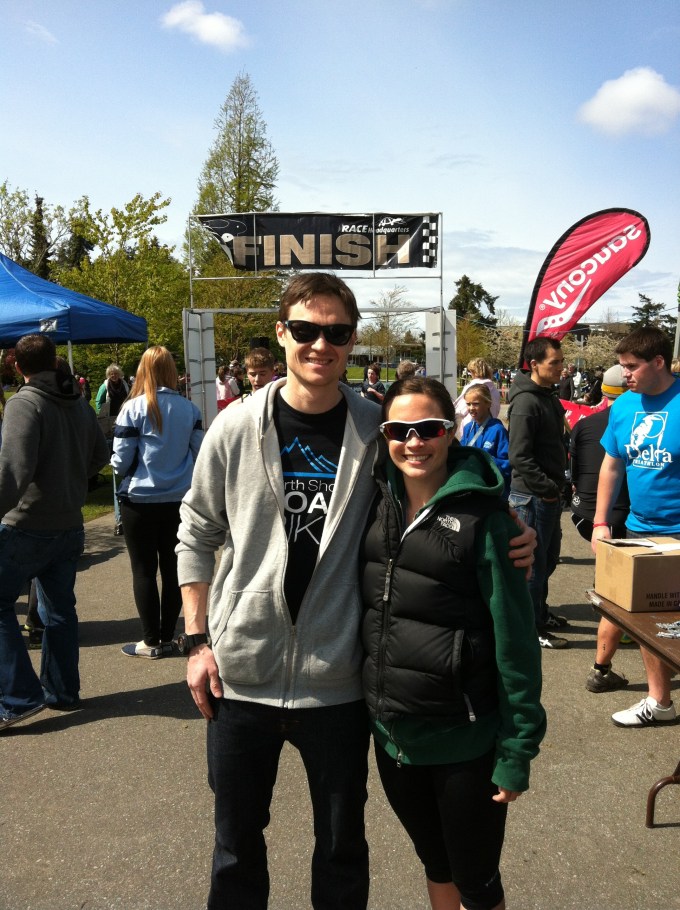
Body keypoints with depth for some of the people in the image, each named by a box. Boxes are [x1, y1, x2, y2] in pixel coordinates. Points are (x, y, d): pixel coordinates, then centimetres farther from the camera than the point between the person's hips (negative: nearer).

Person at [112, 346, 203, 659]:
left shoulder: (133, 408, -12)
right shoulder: (190, 409, -3)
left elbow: (121, 461, -10)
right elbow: (199, 453, 2)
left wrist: (123, 471, 12)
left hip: (140, 500, -3)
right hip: (180, 500, 3)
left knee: (144, 570, 7)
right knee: (173, 568, 12)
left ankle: (151, 642, 13)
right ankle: (167, 637, 20)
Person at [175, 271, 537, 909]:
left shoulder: (376, 431, -6)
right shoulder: (236, 428, -5)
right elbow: (198, 535, 4)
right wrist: (197, 641, 0)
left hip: (336, 680, 0)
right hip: (240, 672, 1)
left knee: (342, 841, 18)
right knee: (237, 839, 18)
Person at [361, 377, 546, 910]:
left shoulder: (482, 516, -15)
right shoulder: (377, 505, 0)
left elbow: (514, 639, -14)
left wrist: (518, 750, -12)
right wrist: (371, 700, 5)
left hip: (465, 740, -5)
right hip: (391, 734, 5)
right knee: (435, 865, 25)